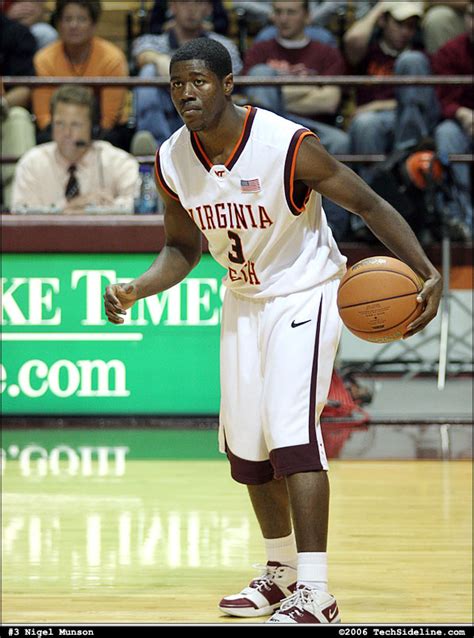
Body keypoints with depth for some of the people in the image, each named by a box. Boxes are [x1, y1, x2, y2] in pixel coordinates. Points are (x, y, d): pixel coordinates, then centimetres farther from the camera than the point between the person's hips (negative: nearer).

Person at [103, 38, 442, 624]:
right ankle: (282, 571, 33)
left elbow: (369, 206, -17)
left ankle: (315, 595, -22)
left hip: (304, 295, -6)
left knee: (291, 428, -21)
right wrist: (137, 289, -11)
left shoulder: (289, 146, -26)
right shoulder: (172, 163, -9)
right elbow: (182, 249, 7)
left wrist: (426, 272, -27)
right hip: (242, 301, 6)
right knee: (245, 441, 11)